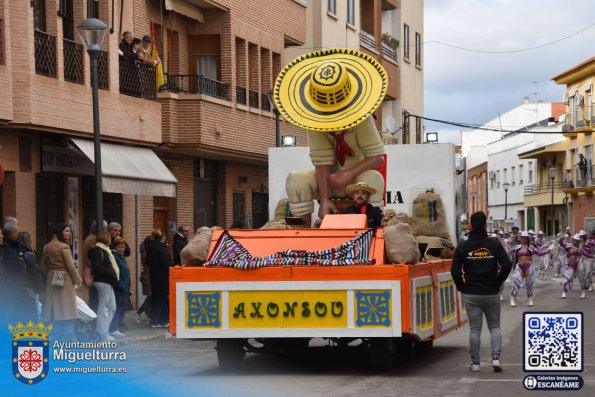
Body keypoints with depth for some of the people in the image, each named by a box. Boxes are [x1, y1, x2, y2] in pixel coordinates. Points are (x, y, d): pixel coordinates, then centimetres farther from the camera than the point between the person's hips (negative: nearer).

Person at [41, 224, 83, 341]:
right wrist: (78, 280, -4)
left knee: (55, 307, 10)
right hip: (64, 279, -7)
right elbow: (70, 266, -13)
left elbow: (44, 265, 14)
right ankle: (69, 335, -5)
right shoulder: (64, 246, -13)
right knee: (66, 306, -4)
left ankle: (55, 335, 12)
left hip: (52, 279, 7)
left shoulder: (47, 247, 9)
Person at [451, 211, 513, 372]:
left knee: (474, 329, 5)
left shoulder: (463, 247, -3)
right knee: (495, 326, 12)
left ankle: (475, 363, 7)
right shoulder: (494, 244, -4)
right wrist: (498, 282, 4)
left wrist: (462, 287, 8)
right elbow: (507, 264, -9)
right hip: (492, 293, 0)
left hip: (471, 294, 0)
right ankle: (496, 358, -4)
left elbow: (455, 270, -5)